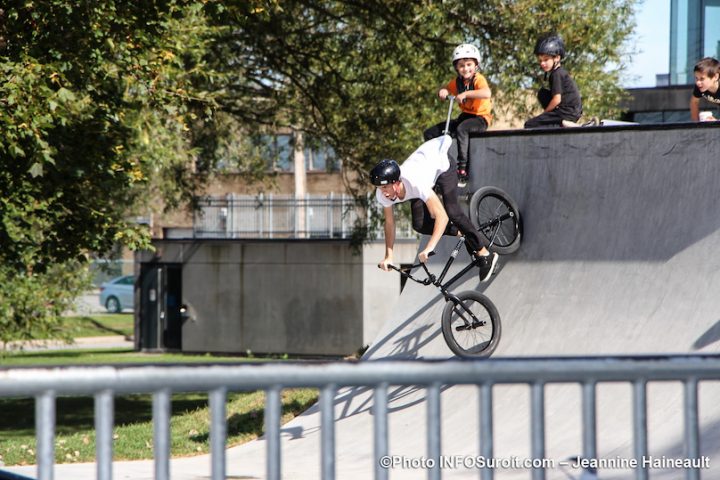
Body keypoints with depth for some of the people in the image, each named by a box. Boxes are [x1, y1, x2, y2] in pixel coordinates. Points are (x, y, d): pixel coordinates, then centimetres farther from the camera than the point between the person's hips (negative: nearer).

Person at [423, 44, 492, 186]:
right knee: (430, 133, -2)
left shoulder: (478, 79, -16)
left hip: (480, 117, -8)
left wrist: (466, 94, -41)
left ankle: (462, 169, -39)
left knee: (461, 129, -41)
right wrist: (442, 91, -9)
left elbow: (487, 93, -35)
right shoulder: (457, 82, 6)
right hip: (465, 116, 8)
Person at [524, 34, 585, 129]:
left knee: (529, 125, -12)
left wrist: (545, 112, -3)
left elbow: (557, 99, -16)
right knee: (542, 93, 27)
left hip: (568, 113, -10)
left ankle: (564, 124, -23)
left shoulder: (557, 74, -12)